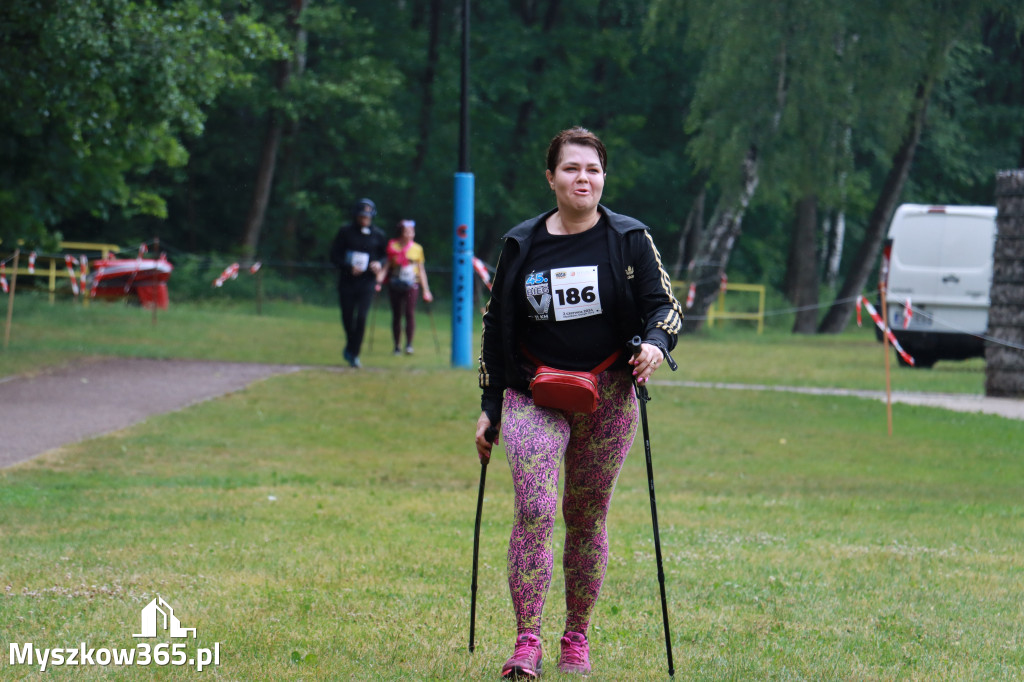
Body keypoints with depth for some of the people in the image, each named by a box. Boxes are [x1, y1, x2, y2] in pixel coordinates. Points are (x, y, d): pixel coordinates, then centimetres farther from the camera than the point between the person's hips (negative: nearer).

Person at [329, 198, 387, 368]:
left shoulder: (378, 235, 3)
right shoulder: (346, 232, 0)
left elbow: (385, 255, 14)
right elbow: (334, 255, 0)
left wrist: (379, 264, -10)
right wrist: (349, 267, -16)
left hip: (367, 282, -1)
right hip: (347, 281, 1)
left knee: (361, 317, -12)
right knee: (347, 316, 8)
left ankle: (354, 353, -3)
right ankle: (351, 346, 35)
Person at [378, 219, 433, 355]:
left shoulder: (417, 249, 7)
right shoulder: (392, 247, 4)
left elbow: (421, 271, 12)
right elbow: (387, 266, 7)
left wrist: (426, 290, 11)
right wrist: (380, 276, -12)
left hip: (411, 285, -1)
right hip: (395, 285, 1)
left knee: (410, 312, -16)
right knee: (396, 315, 4)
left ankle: (409, 344, -15)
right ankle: (397, 346, 11)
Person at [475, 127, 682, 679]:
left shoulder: (629, 239, 1)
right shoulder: (522, 245, 4)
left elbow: (664, 303, 2)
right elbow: (496, 324, 11)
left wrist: (655, 342, -21)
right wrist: (490, 406, 8)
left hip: (608, 399, 0)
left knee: (587, 518, 6)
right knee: (534, 508, -17)